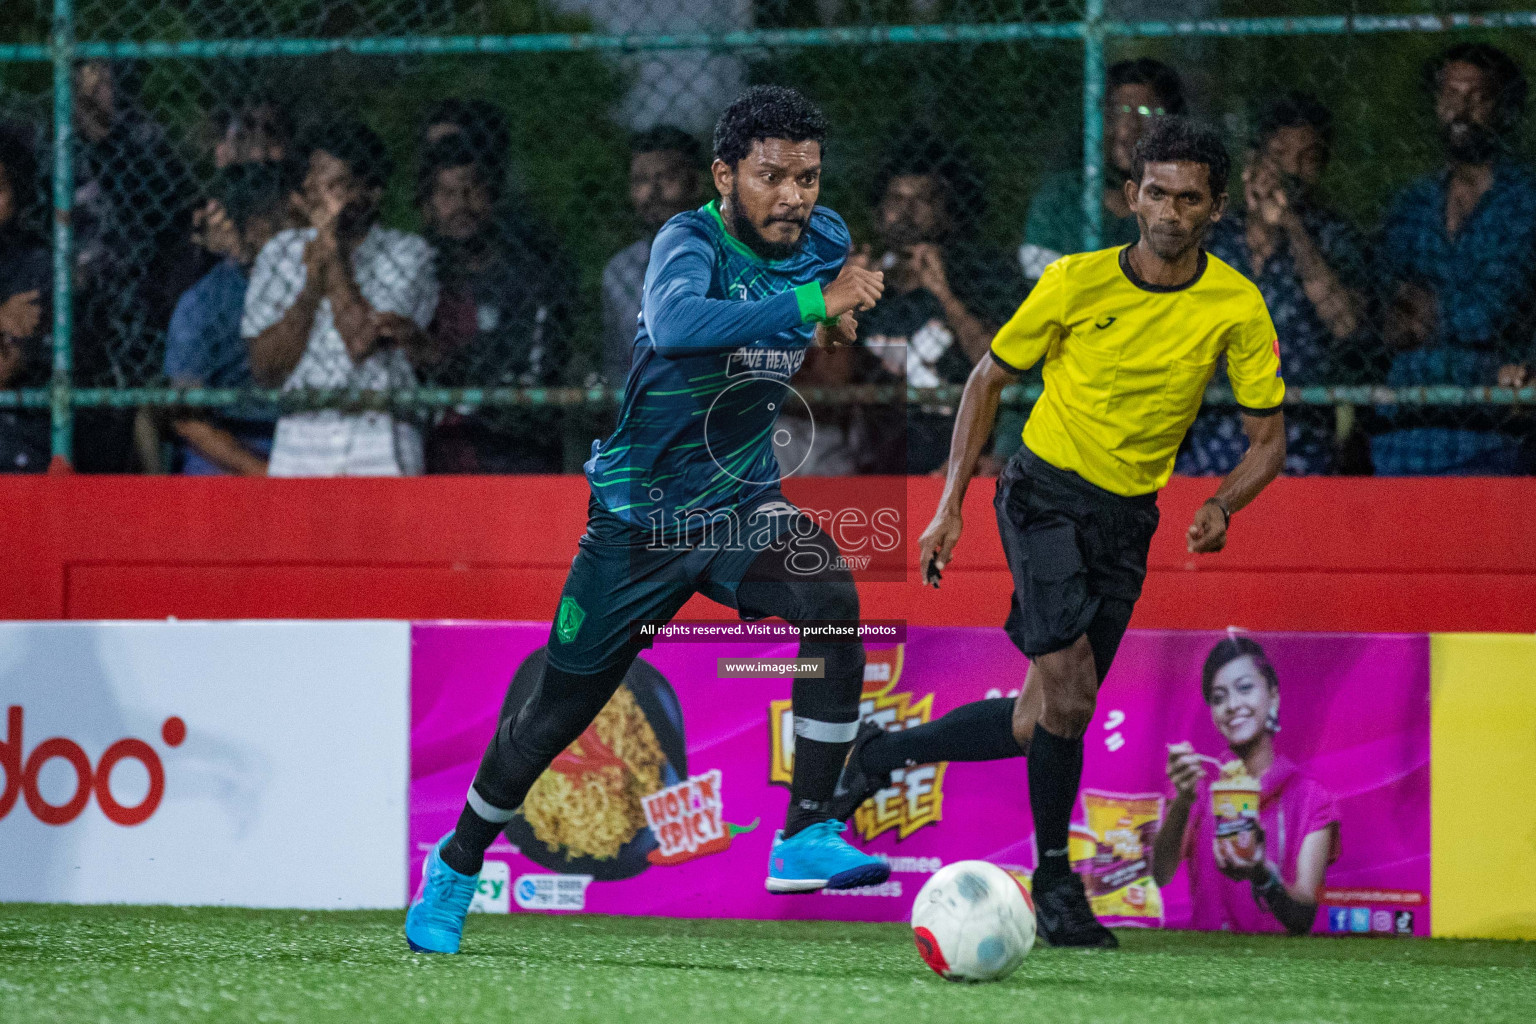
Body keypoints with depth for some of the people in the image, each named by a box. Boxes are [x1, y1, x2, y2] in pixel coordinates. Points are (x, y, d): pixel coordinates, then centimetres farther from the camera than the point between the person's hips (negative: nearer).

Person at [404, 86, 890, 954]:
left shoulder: (822, 239, -2)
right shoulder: (691, 242, -21)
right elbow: (675, 323, -46)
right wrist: (812, 303, -49)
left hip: (741, 503, 4)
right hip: (641, 515, -4)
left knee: (834, 599, -28)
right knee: (561, 712, 7)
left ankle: (807, 837, -24)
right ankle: (457, 868, 32)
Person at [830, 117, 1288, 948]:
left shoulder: (1235, 308, -6)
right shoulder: (1077, 281, -9)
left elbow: (1266, 439, 2)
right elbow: (988, 379, 4)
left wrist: (1220, 507, -19)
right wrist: (950, 503, -1)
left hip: (1127, 519, 3)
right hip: (1045, 492, -3)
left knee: (1041, 725, 4)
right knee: (1070, 696, -20)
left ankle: (883, 754, 27)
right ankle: (1054, 878, -3)